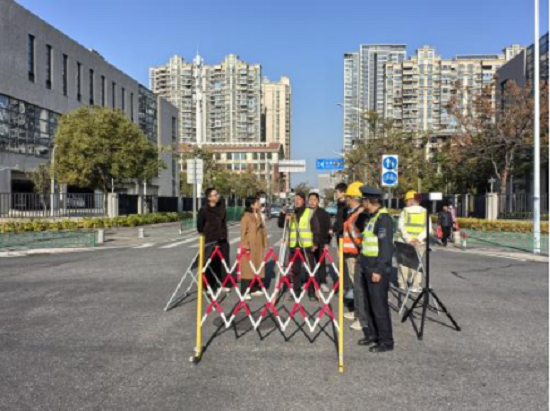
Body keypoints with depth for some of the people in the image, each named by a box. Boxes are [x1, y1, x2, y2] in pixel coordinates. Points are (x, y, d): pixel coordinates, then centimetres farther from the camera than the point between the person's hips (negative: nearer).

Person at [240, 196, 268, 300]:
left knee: (257, 268, 11)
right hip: (249, 247, -7)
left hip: (258, 246, 7)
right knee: (248, 268, -4)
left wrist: (264, 244, 11)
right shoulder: (246, 216, -11)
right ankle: (244, 292, 1)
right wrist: (245, 246, -16)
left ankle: (254, 289, 21)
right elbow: (243, 232, -12)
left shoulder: (259, 215, 11)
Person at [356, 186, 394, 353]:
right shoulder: (372, 217, 14)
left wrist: (379, 270, -22)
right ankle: (372, 335, 30)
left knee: (379, 305, -2)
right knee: (368, 304, 17)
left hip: (377, 270, -10)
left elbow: (386, 247, -21)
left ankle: (386, 341, 10)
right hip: (368, 268, 10)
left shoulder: (383, 218, -16)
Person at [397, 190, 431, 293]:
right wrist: (418, 239, -12)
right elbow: (428, 228, -6)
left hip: (406, 242, -1)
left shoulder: (405, 211, 0)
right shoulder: (425, 212, 3)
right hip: (420, 243, 1)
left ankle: (402, 284, 15)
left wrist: (408, 239, -13)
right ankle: (416, 286, 8)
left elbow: (401, 227, -10)